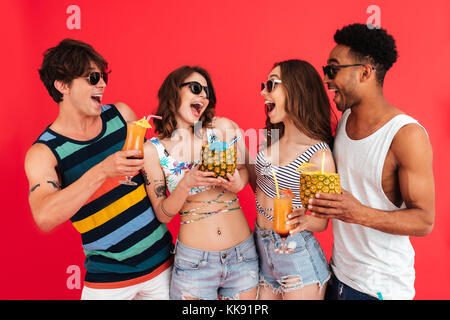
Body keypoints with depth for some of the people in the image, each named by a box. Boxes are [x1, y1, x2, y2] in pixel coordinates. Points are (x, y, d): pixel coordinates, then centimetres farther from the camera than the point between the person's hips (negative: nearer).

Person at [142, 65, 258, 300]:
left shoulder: (223, 127, -3)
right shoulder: (153, 149, -5)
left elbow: (244, 170, 8)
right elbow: (163, 214, -4)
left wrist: (237, 183, -15)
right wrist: (186, 184, -23)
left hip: (242, 254, 2)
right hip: (193, 260, -1)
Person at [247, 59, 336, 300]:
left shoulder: (319, 154, -19)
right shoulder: (272, 138, 1)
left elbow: (322, 221, -10)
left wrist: (303, 220, -30)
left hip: (295, 253, -6)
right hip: (260, 247, 7)